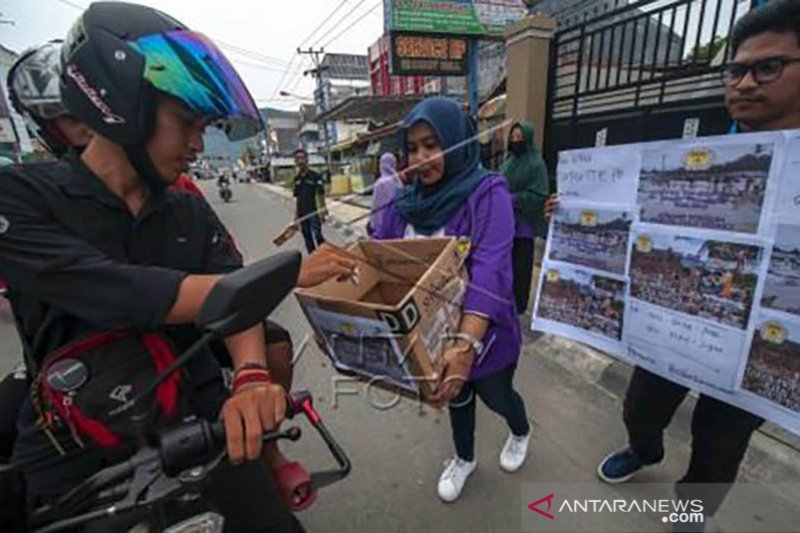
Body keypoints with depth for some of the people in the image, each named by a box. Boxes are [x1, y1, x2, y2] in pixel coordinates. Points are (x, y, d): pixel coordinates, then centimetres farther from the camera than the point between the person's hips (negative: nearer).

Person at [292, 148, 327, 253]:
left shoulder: (316, 176, -6)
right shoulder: (297, 179, 10)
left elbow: (321, 195, -7)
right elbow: (297, 198, 14)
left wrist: (322, 211, -14)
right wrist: (296, 214, 12)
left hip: (314, 213, -6)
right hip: (303, 214, 6)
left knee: (317, 237, -14)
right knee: (308, 240, 12)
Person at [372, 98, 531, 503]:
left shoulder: (487, 193, -23)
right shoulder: (404, 202, -6)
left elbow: (490, 271, -35)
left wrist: (466, 343, -47)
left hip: (481, 332, -4)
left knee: (496, 396, 24)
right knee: (455, 395, 27)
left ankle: (521, 433, 61)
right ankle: (464, 459, 57)